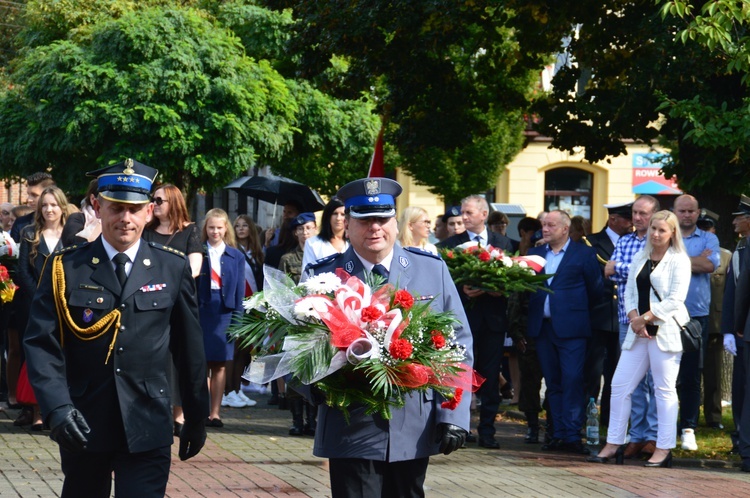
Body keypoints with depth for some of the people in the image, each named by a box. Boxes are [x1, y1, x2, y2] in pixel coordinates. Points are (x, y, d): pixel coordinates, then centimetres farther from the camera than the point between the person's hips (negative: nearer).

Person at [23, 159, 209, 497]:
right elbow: (41, 343, -6)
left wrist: (196, 417, 12)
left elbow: (189, 348, 8)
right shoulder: (65, 268, 0)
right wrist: (56, 406, -21)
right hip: (82, 427, 1)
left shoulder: (173, 268, 3)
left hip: (147, 428, 0)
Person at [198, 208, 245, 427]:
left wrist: (237, 318, 0)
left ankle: (215, 413, 8)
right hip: (200, 310, -2)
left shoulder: (236, 256, 8)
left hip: (224, 312, 2)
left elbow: (239, 289, 7)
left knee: (220, 366, 4)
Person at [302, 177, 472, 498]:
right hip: (351, 432, -2)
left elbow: (458, 345, 6)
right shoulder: (323, 277, 0)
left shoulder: (433, 270, 6)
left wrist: (454, 416, -2)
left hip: (414, 431, 2)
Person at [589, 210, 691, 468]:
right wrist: (634, 318, -5)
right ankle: (614, 444, 9)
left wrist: (645, 318, -13)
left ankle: (663, 449, 1)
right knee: (620, 385, 3)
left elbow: (675, 299, -11)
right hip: (638, 331, 6)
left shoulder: (679, 260, -3)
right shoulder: (640, 258, 15)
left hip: (665, 332, -6)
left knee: (665, 389, -2)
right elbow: (629, 292, 13)